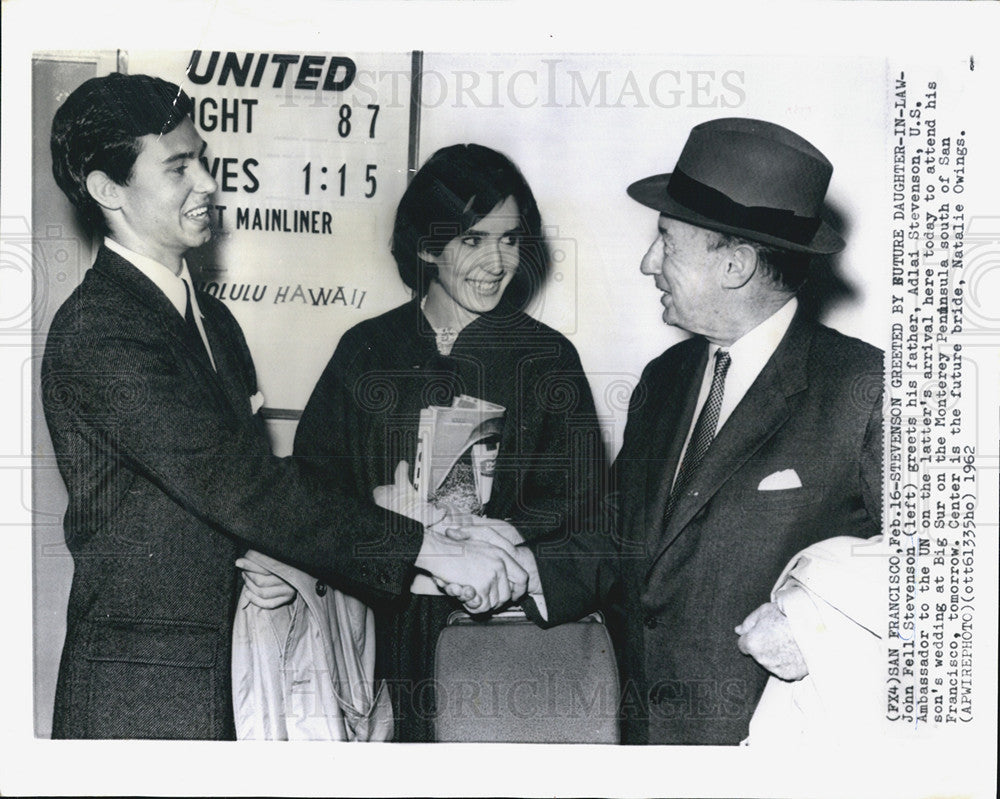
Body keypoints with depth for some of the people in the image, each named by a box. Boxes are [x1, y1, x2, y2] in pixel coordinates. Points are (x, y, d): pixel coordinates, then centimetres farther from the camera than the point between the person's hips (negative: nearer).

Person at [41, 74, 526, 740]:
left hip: (232, 671, 8)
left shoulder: (212, 319, 12)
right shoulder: (95, 332, -17)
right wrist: (427, 548, -24)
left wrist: (264, 560, -2)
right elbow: (231, 480, -24)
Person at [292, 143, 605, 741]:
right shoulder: (366, 350, 10)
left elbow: (581, 499, 0)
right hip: (383, 619, 1)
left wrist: (499, 533, -17)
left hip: (504, 625, 0)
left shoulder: (548, 357, 7)